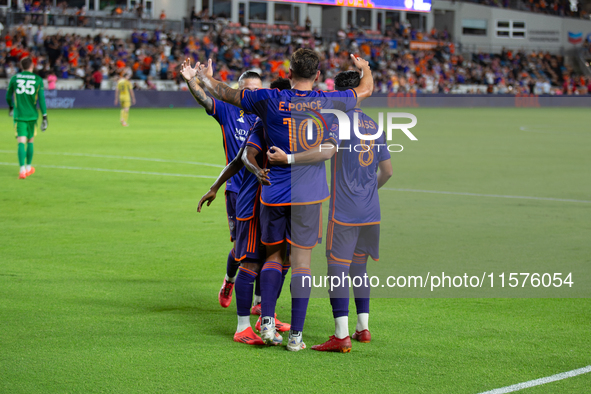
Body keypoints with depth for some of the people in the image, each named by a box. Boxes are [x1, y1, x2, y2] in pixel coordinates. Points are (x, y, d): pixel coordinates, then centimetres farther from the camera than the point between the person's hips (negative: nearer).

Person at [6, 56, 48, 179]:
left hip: (19, 115, 0)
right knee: (30, 141, 17)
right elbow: (41, 99, -6)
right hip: (32, 115, 0)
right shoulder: (38, 80, 0)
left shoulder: (14, 78, 3)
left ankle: (22, 170, -20)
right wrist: (45, 117, -3)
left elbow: (8, 96, 14)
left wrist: (11, 107, 34)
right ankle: (28, 167, 28)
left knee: (21, 142, -6)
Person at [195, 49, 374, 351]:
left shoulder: (269, 100, -5)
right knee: (301, 261, 2)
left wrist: (205, 77, 27)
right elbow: (366, 90, 17)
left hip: (274, 194, 1)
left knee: (273, 256, 14)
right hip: (310, 195, 0)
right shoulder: (328, 102, -2)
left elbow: (226, 94, 7)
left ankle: (267, 322, 0)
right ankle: (296, 335, 1)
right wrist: (365, 68, 39)